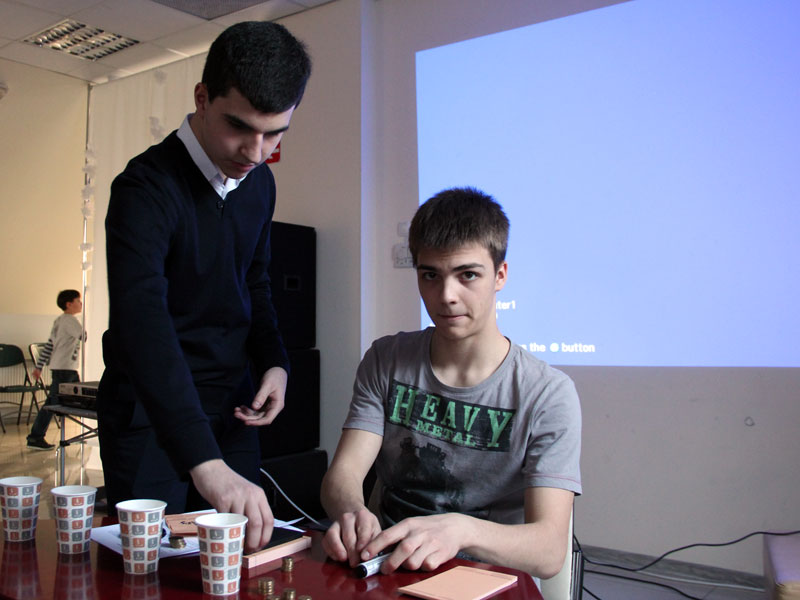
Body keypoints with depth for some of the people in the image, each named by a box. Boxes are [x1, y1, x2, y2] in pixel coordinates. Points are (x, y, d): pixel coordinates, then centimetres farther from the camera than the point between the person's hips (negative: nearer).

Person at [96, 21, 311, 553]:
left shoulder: (260, 183, 1)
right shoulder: (148, 186, -22)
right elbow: (141, 321, -36)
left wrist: (274, 362, -3)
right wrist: (206, 464, -46)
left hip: (231, 410, 6)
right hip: (150, 415, -6)